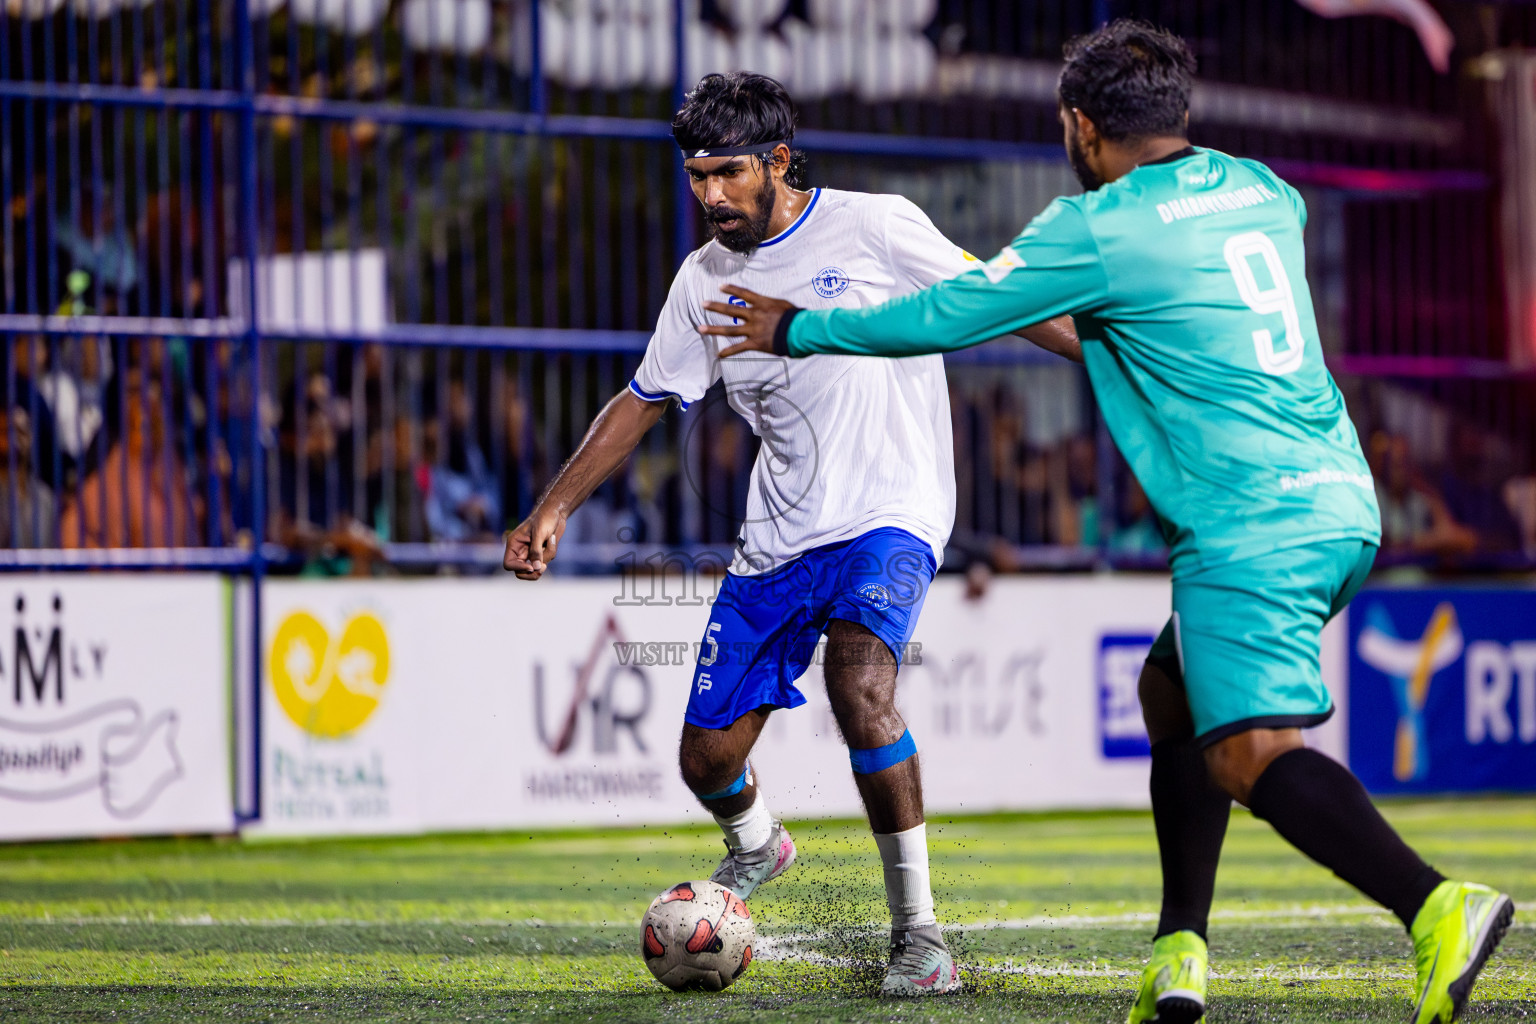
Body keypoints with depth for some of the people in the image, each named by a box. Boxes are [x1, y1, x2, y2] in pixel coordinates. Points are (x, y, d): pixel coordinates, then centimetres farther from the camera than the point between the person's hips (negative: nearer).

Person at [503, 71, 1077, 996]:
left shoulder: (873, 227, -7)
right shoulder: (706, 280, 7)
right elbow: (644, 401, 16)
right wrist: (556, 506, 10)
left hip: (890, 516, -5)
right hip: (778, 539, 5)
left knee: (859, 680, -32)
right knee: (708, 758, 3)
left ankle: (919, 932, -22)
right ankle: (756, 847, 42)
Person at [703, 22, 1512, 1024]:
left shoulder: (1096, 230, -6)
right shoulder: (1261, 190, 15)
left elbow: (944, 316, 1)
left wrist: (796, 329, 14)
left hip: (1254, 524, -9)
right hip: (1341, 500, 9)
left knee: (1248, 753, -17)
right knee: (1173, 693, 21)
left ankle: (1437, 905, -35)